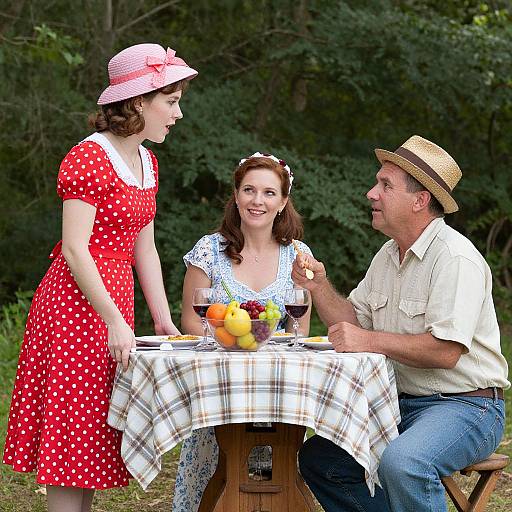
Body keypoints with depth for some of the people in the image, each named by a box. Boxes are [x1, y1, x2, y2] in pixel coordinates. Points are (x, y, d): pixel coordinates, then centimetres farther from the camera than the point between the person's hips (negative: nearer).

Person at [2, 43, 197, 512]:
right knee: (72, 428, -5)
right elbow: (74, 250, -19)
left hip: (115, 301, 9)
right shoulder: (89, 158, -13)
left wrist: (164, 319, 10)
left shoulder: (147, 161, 14)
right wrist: (114, 321, -23)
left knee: (94, 436, 11)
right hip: (77, 302, -9)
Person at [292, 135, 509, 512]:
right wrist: (320, 287, -2)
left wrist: (370, 341, -22)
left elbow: (445, 351, -25)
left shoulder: (455, 257, -17)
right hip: (402, 404, 9)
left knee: (401, 463, -35)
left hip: (465, 406, -9)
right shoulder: (388, 255, 12)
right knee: (316, 458, 3)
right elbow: (354, 323, 13)